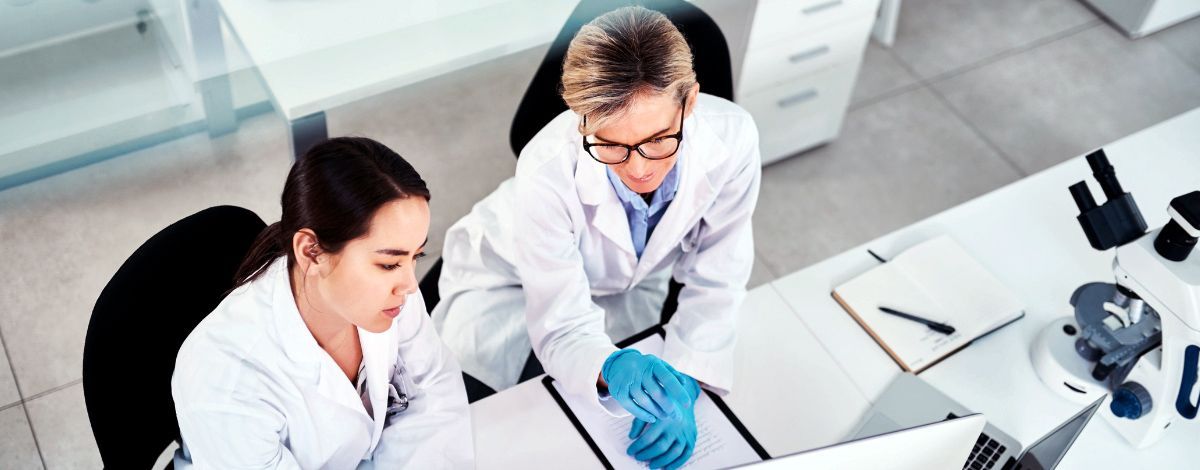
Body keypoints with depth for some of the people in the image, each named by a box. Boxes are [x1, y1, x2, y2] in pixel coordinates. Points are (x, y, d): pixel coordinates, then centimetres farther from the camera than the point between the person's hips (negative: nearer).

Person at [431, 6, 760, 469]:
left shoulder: (731, 138, -36)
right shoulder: (548, 171, -42)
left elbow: (714, 285, -22)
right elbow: (564, 328, -35)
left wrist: (682, 384, -38)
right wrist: (611, 370, -58)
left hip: (631, 283, 3)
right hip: (509, 277, -2)